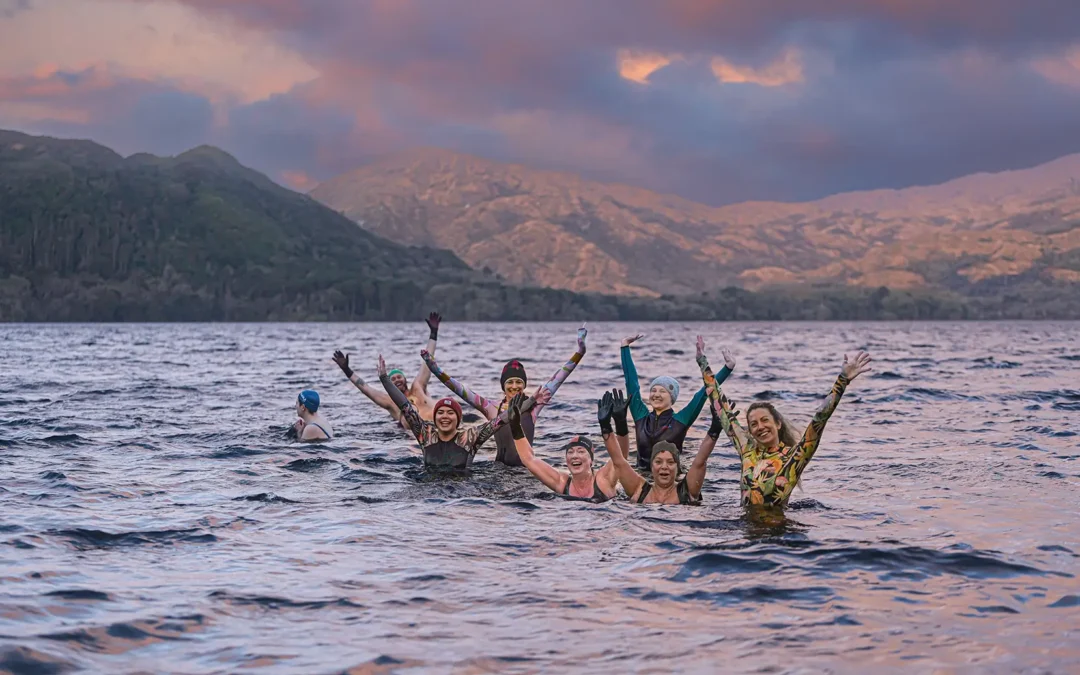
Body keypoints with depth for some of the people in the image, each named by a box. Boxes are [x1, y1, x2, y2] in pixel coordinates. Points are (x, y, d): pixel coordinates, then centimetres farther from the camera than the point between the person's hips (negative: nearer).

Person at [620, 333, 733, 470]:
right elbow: (631, 382, 12)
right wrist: (625, 346, 16)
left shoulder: (680, 420, 0)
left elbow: (704, 393, -1)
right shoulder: (641, 417, 7)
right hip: (642, 476, 2)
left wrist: (728, 367, -4)